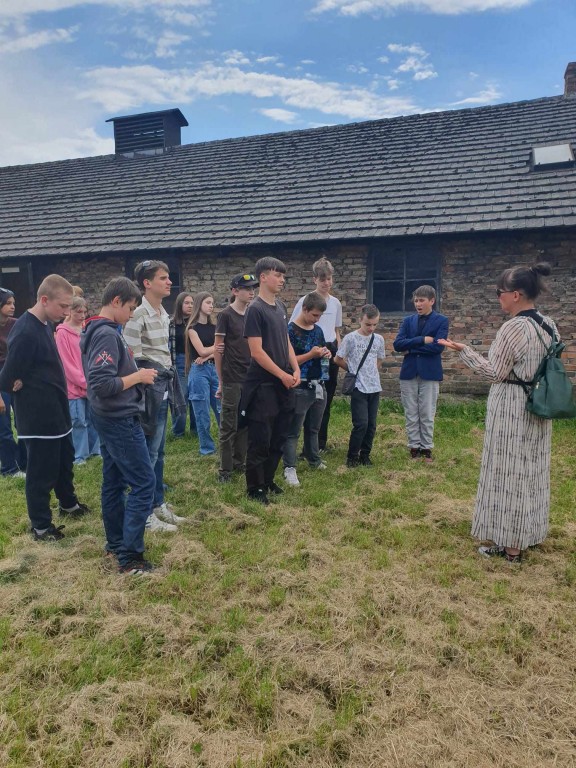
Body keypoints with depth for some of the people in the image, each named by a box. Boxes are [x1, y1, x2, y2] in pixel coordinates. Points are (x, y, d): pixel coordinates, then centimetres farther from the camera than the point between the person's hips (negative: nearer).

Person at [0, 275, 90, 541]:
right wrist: (33, 392, -8)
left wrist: (48, 389, 3)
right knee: (42, 472, 5)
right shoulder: (25, 332, -24)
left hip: (56, 412, 9)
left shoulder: (44, 325, 6)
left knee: (65, 461, 24)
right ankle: (41, 527, 21)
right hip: (39, 417, -9)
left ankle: (68, 504, 44)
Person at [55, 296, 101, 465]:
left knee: (93, 419, 12)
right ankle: (79, 456, 12)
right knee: (79, 422, 1)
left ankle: (95, 449, 25)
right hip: (74, 386, -5)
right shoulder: (62, 333, -8)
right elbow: (66, 364, -10)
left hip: (91, 385, 5)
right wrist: (83, 382, -12)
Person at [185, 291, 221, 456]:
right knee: (202, 413, 1)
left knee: (222, 409, 5)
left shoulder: (213, 327, 14)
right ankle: (207, 448, 12)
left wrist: (207, 356, -12)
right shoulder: (193, 327, -2)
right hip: (199, 371, -5)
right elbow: (201, 350, -11)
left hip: (214, 369, 5)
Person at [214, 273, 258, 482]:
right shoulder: (225, 315, -8)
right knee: (228, 425, 1)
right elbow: (218, 350, -8)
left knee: (245, 423, 13)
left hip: (249, 378, 6)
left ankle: (239, 462, 25)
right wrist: (220, 381, -7)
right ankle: (225, 469, 11)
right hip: (232, 379, -6)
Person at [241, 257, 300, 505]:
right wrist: (283, 375, -14)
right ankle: (254, 488, 15)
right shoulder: (255, 309, -12)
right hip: (262, 385, -8)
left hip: (283, 385, 8)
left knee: (278, 439, 14)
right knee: (260, 440, 1)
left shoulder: (280, 307, 12)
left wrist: (296, 370, 4)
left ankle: (268, 481, 29)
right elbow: (257, 352, -17)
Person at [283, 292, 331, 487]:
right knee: (293, 430, -1)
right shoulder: (291, 330, -11)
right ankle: (289, 468, 2)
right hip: (300, 388, -7)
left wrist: (326, 354, 0)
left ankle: (314, 460, 35)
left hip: (319, 386, 7)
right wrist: (311, 354, -20)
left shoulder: (318, 330, 10)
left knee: (313, 428, 20)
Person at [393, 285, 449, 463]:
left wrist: (411, 348, -9)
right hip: (409, 373, 3)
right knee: (411, 414, 8)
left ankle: (427, 448, 17)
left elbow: (438, 347, -14)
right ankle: (414, 447, 18)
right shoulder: (408, 321, 9)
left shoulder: (441, 321, 0)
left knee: (427, 414, 5)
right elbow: (397, 344, -5)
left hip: (430, 373, -3)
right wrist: (421, 340, -15)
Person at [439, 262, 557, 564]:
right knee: (531, 472, 17)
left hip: (511, 409, -8)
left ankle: (511, 547, 11)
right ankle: (529, 534, 30)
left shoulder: (514, 327, -19)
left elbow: (495, 373, -17)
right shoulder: (549, 325, 6)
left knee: (510, 474, 1)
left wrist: (463, 350, -13)